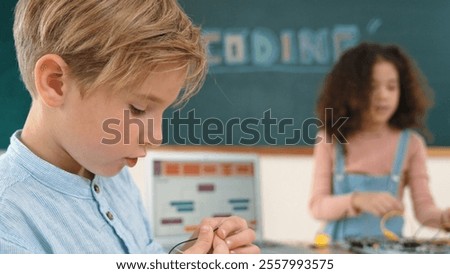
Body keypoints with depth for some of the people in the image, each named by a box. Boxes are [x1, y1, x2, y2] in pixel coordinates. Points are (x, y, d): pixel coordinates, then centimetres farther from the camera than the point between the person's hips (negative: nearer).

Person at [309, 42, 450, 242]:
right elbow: (317, 206, -4)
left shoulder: (411, 143, 3)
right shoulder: (330, 140, 2)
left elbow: (423, 207, 0)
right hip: (339, 248, 0)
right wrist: (358, 200, -21)